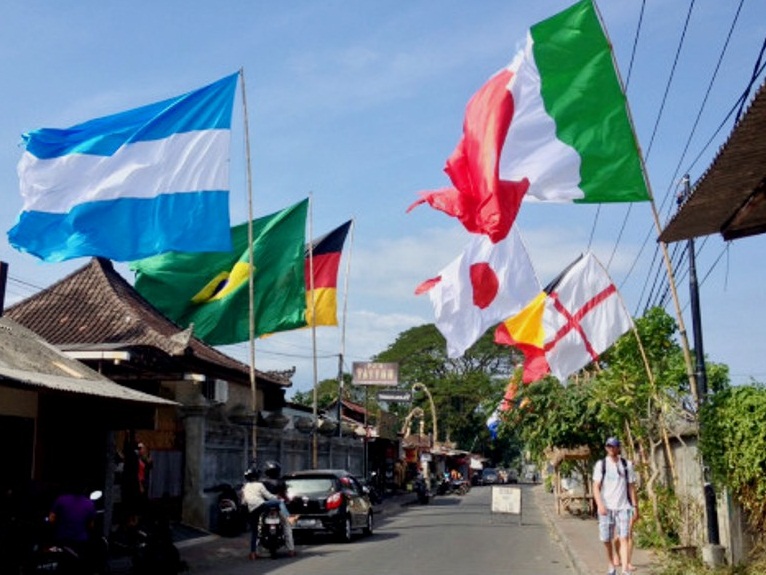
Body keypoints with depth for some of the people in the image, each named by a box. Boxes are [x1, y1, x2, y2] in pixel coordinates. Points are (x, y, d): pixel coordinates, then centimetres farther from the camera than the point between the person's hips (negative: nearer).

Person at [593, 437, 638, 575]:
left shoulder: (627, 465, 6)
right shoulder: (601, 464, 2)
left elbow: (631, 487, 10)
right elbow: (596, 487, -2)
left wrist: (635, 507, 7)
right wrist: (600, 505, -15)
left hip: (623, 507, 0)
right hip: (606, 507, 0)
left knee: (623, 538, -11)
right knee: (606, 539, 4)